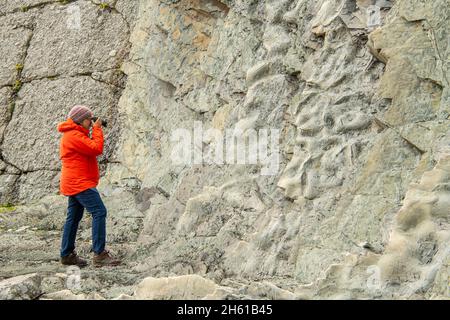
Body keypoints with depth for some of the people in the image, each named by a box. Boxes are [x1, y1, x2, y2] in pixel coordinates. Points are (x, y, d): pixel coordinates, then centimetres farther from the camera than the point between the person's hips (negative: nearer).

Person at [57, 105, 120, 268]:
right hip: (80, 183, -12)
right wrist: (97, 130, -11)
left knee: (73, 218, 13)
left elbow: (89, 149, 20)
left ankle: (67, 254, 19)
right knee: (99, 212, -16)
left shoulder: (73, 135, 19)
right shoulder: (74, 135, -15)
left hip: (74, 184, 12)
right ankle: (99, 254, -19)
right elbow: (97, 149, -20)